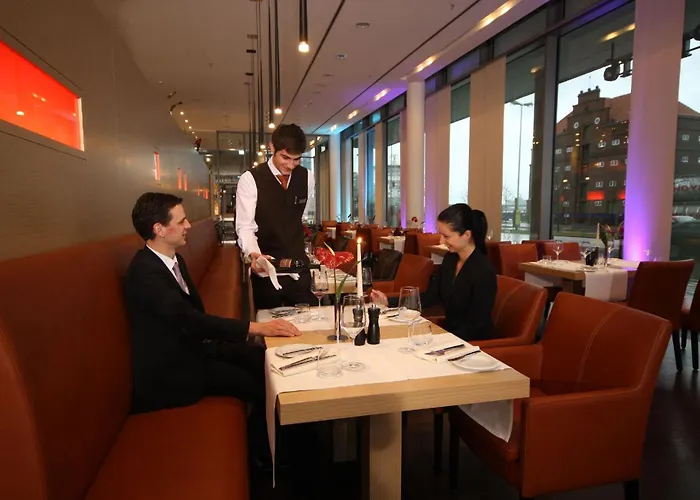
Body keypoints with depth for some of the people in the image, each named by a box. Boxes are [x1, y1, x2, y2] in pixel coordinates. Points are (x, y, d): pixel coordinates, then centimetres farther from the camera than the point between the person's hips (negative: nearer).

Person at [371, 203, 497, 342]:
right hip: (449, 334, 6)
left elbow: (476, 326, -19)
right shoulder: (450, 259, 1)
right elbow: (432, 295, 6)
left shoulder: (483, 271, -22)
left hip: (475, 343, -6)